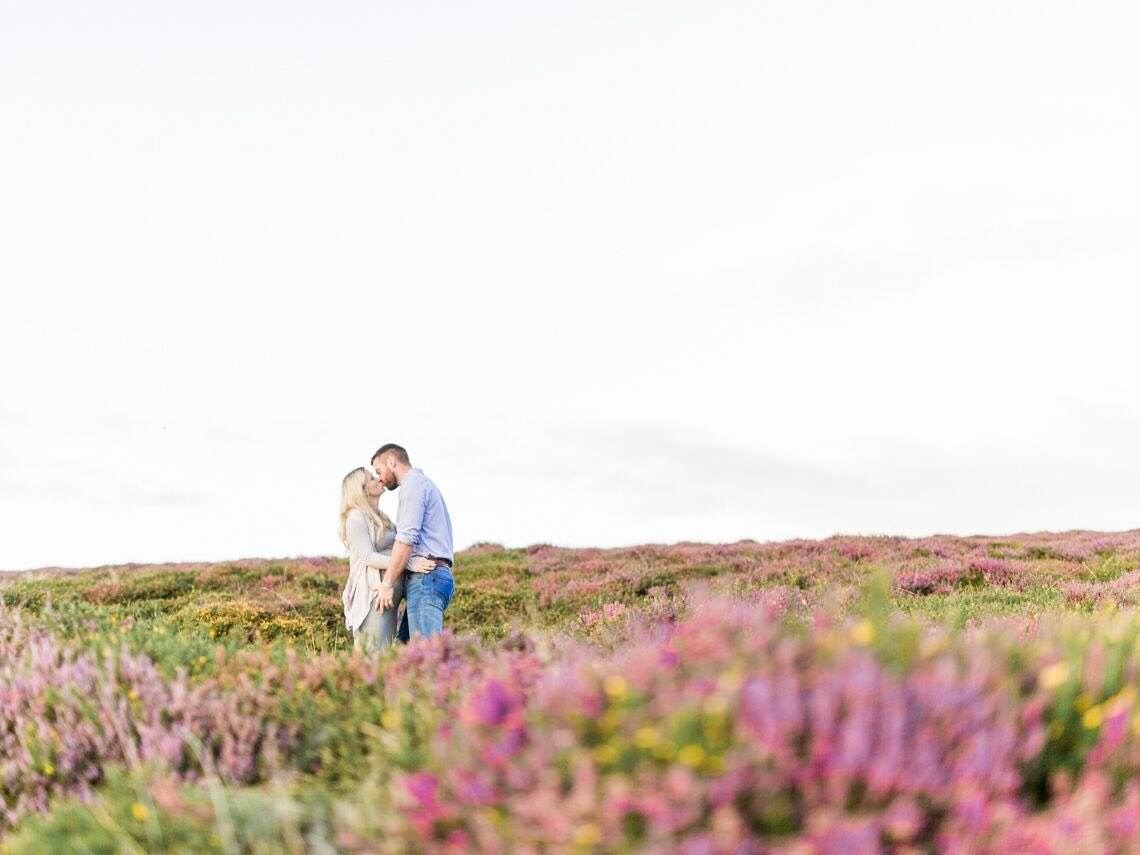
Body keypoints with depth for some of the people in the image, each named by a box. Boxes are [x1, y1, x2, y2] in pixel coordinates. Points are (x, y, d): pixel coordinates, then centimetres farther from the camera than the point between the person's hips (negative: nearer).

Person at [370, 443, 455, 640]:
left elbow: (407, 539, -15)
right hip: (431, 577, 10)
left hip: (426, 576, -10)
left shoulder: (413, 484, -4)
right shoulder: (424, 484, 27)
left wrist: (387, 583, -12)